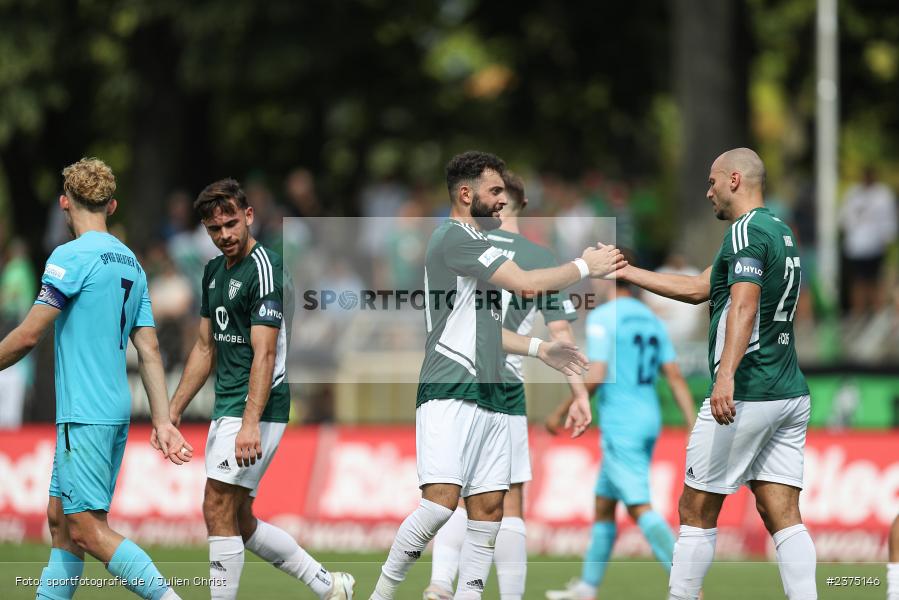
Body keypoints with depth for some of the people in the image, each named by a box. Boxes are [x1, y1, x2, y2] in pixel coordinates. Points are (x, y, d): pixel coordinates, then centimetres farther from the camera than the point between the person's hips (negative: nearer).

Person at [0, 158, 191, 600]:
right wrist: (162, 421, 9)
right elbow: (149, 350, 11)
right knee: (60, 520, 13)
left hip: (85, 414, -9)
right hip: (116, 410, 9)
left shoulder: (72, 256, -11)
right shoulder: (130, 263, 13)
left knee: (88, 529, -10)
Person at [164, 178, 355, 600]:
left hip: (257, 408, -9)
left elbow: (264, 354, -22)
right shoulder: (214, 271, 14)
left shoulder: (264, 270, -14)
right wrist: (173, 411, 18)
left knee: (218, 510, -12)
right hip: (226, 408, 9)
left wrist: (250, 425, -30)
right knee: (238, 522, 11)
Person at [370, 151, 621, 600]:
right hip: (450, 393, -10)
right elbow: (527, 284, -14)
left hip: (488, 398, 10)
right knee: (441, 501, -20)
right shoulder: (453, 237, -7)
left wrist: (539, 348, 22)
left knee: (488, 511, 2)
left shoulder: (474, 244, 23)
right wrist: (585, 267, -1)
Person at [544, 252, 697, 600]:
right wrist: (694, 431, 6)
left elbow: (596, 377, -19)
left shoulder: (602, 318, -11)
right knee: (603, 504, 18)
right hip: (649, 422, 8)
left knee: (640, 508, -13)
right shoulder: (651, 320, 11)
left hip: (619, 426, -8)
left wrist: (561, 412, -6)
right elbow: (676, 378, 7)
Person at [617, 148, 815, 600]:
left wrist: (726, 375, -37)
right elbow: (699, 290, 27)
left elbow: (744, 305, -26)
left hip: (746, 394, -9)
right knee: (782, 516, 2)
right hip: (792, 394, 9)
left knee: (696, 510, 2)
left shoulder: (747, 230, -10)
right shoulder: (780, 232, 20)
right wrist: (626, 273, 31)